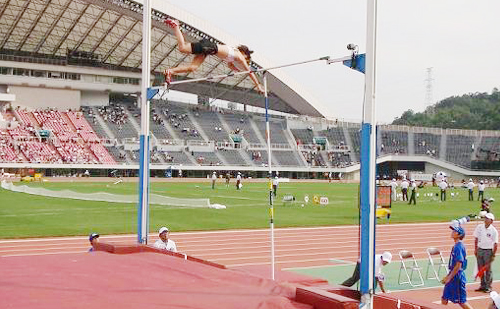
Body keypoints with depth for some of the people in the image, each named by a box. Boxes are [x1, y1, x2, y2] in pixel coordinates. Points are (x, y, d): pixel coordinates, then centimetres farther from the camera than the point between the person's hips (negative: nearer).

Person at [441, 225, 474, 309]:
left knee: (462, 301, -1)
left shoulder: (459, 247, -18)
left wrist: (449, 278, -19)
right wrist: (447, 276, 20)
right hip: (453, 277, 10)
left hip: (457, 277, -10)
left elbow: (458, 265, -22)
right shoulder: (456, 246, 11)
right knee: (444, 299, 11)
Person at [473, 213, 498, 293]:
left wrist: (493, 255, -9)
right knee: (480, 269, 10)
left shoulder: (494, 231, -10)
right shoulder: (479, 227, 1)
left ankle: (488, 287, 11)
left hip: (488, 251, -4)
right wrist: (475, 250, 9)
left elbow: (495, 244, -8)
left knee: (488, 270, 2)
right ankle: (483, 286, 21)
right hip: (480, 250, 5)